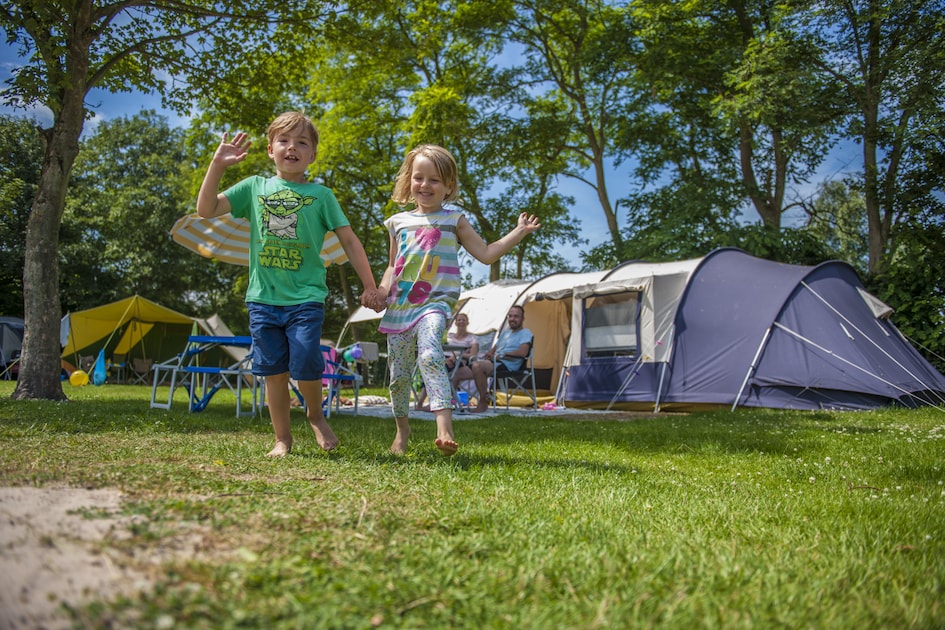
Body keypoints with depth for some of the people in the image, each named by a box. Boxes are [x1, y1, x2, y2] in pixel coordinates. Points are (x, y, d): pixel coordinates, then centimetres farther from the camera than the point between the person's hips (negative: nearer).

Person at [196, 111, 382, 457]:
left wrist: (369, 285, -1)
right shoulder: (255, 187, 9)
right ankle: (282, 438, 21)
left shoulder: (320, 194, 4)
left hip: (306, 298, -2)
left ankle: (316, 415, 18)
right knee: (273, 371, 6)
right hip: (263, 297, 2)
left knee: (305, 366, -12)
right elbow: (206, 209, 4)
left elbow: (349, 240, 4)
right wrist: (217, 165, -6)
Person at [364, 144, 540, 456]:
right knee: (398, 375, 8)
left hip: (434, 304, -4)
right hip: (398, 307, 4)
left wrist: (519, 231, 2)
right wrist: (381, 292, 5)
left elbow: (486, 253, 7)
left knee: (430, 355, -32)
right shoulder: (399, 222, 16)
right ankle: (402, 428, 32)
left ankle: (444, 428, -40)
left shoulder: (454, 220, 8)